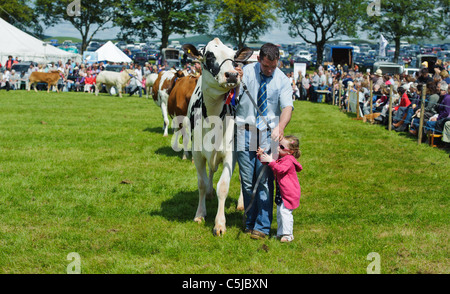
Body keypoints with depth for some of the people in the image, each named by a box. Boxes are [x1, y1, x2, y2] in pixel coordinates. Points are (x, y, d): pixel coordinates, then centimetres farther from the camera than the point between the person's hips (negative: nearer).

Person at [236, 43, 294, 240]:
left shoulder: (282, 80, 0)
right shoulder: (245, 72, 0)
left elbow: (287, 107, -9)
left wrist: (280, 127, -28)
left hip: (269, 135, 0)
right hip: (245, 133, 1)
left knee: (265, 181, -5)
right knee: (247, 181, 4)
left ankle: (262, 227, 1)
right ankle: (249, 223, 17)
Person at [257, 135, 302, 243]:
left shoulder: (289, 160, -19)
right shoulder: (279, 157, 9)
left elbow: (281, 169, -35)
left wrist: (271, 161, -35)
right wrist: (262, 155, 3)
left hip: (289, 193, -10)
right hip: (281, 192, 10)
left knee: (285, 211, -12)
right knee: (279, 212, 15)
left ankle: (288, 234, -5)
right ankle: (280, 233, 27)